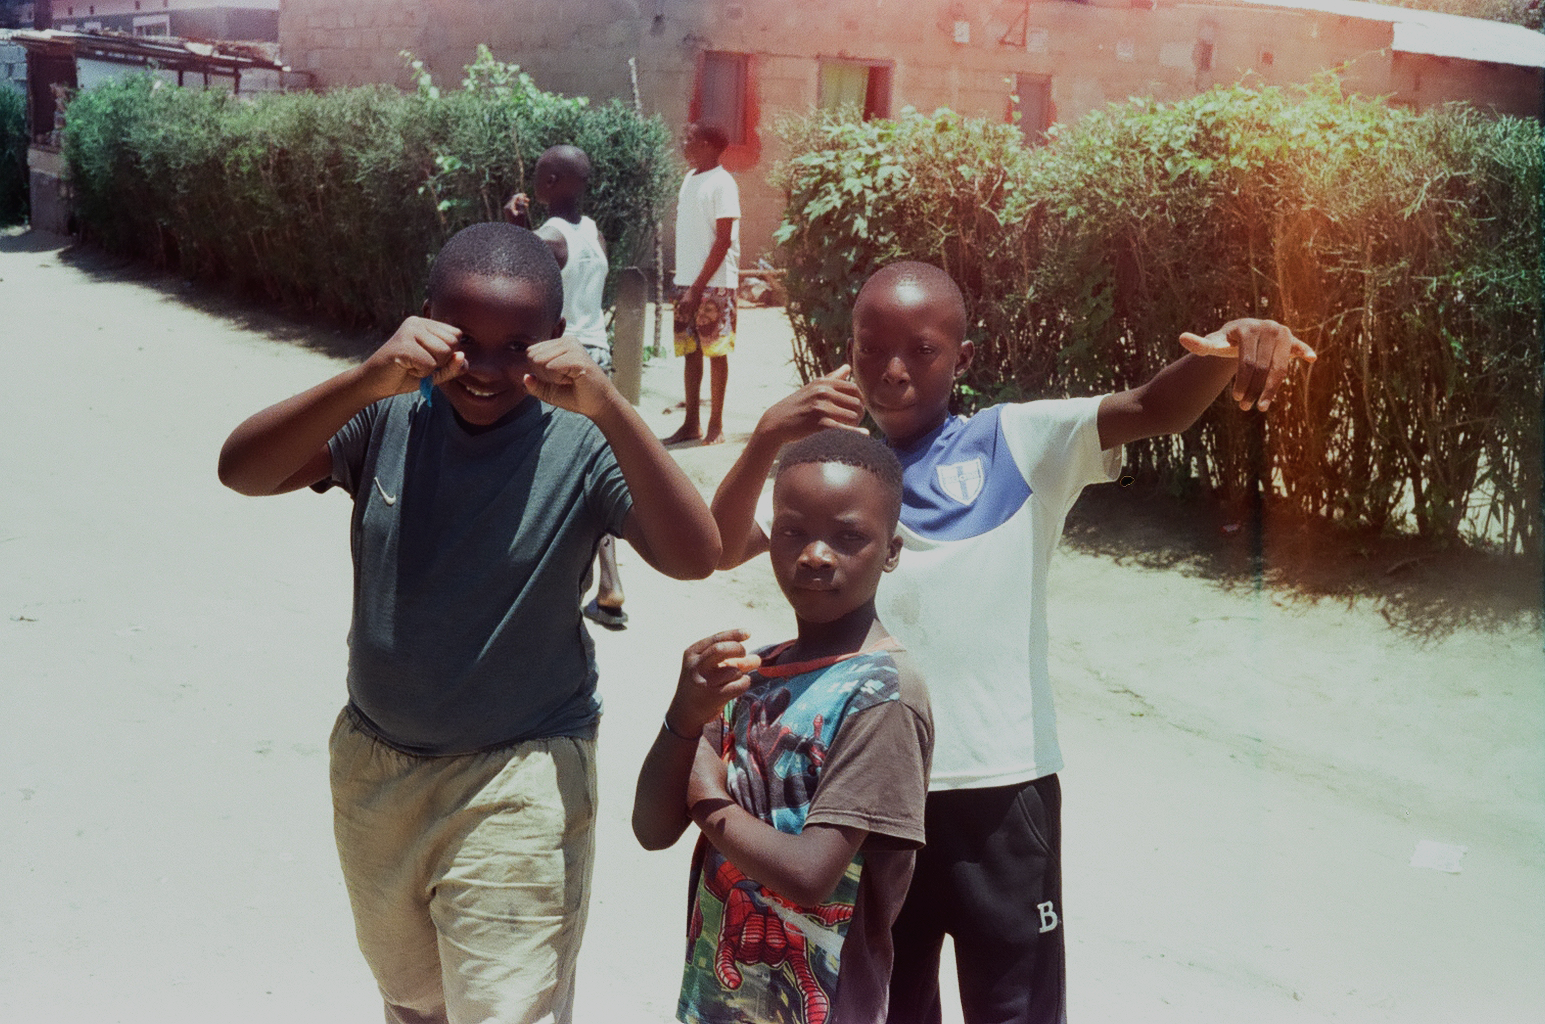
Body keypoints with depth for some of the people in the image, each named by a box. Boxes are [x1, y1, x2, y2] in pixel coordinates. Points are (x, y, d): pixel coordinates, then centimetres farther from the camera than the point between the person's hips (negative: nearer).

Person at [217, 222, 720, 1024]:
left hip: (518, 783, -4)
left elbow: (692, 556, -30)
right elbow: (241, 471, -22)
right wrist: (366, 380, -38)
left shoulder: (578, 448, -17)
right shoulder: (389, 417, -10)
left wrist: (608, 408, -41)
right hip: (375, 767, 4)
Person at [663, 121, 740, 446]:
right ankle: (691, 423, 14)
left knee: (716, 351, 0)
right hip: (686, 282, 7)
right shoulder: (689, 179, 14)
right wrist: (681, 284, 12)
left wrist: (699, 286, -17)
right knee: (689, 351, 8)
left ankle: (716, 425, 7)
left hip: (714, 284, -7)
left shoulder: (721, 183, -9)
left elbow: (724, 240, -14)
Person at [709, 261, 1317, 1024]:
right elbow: (722, 547, -6)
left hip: (1002, 789, -2)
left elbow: (1155, 409, -14)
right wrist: (767, 439, -21)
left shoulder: (1018, 443, -1)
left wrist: (1230, 347, -34)